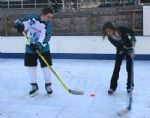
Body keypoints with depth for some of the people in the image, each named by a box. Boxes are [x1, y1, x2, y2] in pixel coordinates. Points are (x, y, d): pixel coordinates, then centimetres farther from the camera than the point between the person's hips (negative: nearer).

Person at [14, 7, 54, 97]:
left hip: (43, 49, -1)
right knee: (31, 66, 4)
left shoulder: (48, 25, -12)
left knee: (46, 66, -2)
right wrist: (19, 25, -22)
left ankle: (48, 85, 18)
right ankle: (34, 86, 17)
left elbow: (45, 38, -23)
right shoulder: (32, 18, -8)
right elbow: (20, 21, 1)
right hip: (30, 48, 2)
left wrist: (39, 45, -40)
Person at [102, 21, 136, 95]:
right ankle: (113, 87, 3)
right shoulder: (110, 38, -18)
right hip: (120, 50, 2)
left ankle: (130, 86, 13)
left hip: (129, 49, -1)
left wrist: (133, 41, -25)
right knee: (116, 68, -4)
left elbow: (132, 33, -12)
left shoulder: (121, 29, -24)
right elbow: (118, 46, -22)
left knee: (129, 68, -1)